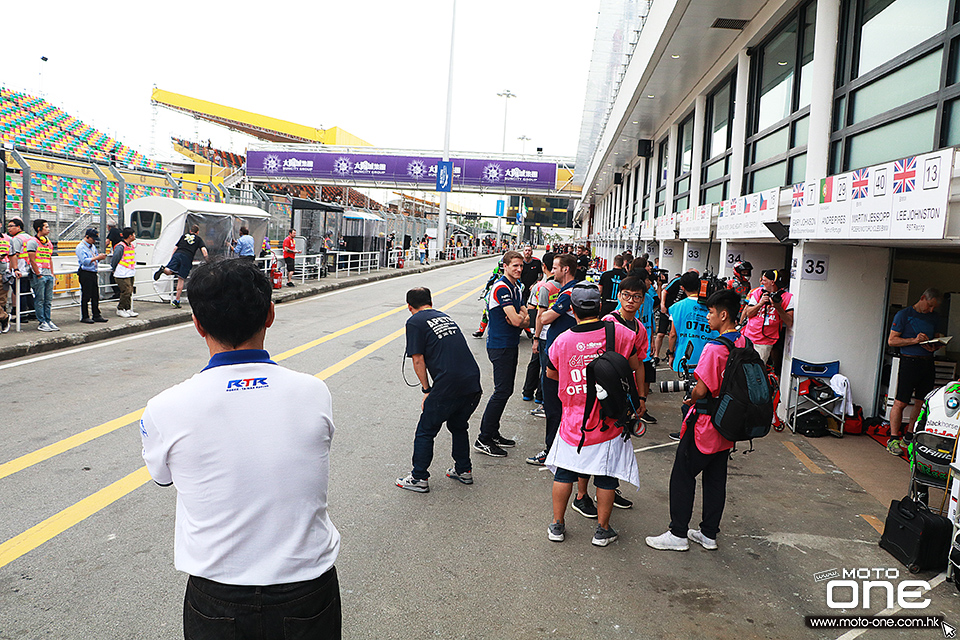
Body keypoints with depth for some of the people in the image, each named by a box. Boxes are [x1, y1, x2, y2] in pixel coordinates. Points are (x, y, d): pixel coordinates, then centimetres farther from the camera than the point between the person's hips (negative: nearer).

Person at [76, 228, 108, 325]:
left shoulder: (93, 246, 16)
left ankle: (96, 315, 14)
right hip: (85, 274, -8)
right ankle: (84, 317, 4)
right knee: (85, 296, -3)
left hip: (93, 273, 8)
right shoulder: (80, 247, -8)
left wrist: (100, 257, 1)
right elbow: (85, 261, -19)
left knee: (96, 296, 8)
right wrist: (97, 257, -23)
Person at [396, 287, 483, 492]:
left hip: (448, 384, -7)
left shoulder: (414, 322, 3)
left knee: (426, 430, 9)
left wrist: (427, 391, 5)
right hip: (473, 381, 7)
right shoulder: (446, 316, 22)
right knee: (458, 426, 26)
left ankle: (419, 478, 15)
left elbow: (418, 360, -3)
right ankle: (463, 470, 35)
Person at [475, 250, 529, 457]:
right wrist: (523, 318, -1)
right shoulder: (501, 287, -16)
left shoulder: (516, 288, 15)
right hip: (500, 346, -10)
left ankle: (493, 433, 23)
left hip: (511, 345, 10)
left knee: (505, 390, 13)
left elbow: (525, 319, 11)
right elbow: (516, 320, -23)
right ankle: (483, 439, -3)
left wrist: (521, 319, -11)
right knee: (502, 391, -9)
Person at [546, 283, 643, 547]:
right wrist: (639, 399, 14)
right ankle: (602, 529, 22)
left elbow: (551, 373, 9)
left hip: (574, 422, 1)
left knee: (564, 471, 16)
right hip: (610, 420, -1)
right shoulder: (618, 332, -9)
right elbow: (637, 368, 1)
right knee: (606, 475, 12)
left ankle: (557, 525, 25)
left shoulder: (562, 340, -7)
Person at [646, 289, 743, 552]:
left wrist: (690, 400, -2)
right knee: (716, 478, 16)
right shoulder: (744, 343, 2)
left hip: (705, 424, -8)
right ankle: (709, 533, 26)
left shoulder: (715, 348, -23)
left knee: (682, 476, 4)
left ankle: (678, 534, 11)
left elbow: (701, 391, -23)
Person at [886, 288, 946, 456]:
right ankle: (893, 439, -1)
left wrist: (934, 347, -3)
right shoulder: (904, 314, -1)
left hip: (928, 363, 5)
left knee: (922, 403, 6)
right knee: (900, 403, -7)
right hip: (909, 361, -5)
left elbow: (939, 340, 20)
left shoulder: (936, 318, 15)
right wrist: (914, 340, -17)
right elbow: (892, 340, -5)